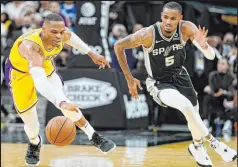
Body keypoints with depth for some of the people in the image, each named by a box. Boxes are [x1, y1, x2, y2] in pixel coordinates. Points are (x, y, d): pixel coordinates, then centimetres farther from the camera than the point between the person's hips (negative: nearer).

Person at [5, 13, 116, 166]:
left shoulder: (62, 34, -28)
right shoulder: (31, 47, -47)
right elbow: (39, 80, -63)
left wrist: (90, 53, 5)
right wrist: (61, 102, -76)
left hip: (45, 66, 4)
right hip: (20, 72, -4)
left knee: (64, 102, -12)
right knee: (29, 118, 1)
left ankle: (94, 137, 2)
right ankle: (35, 143, 34)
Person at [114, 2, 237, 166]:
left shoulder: (187, 28, -22)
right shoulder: (148, 34, -30)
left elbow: (211, 56, -19)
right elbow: (119, 46, -16)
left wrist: (204, 45, -43)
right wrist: (129, 79, -13)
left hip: (180, 76, 4)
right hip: (158, 83, -4)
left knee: (194, 115, 14)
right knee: (186, 106, -29)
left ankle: (197, 146, 47)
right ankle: (214, 143, -14)